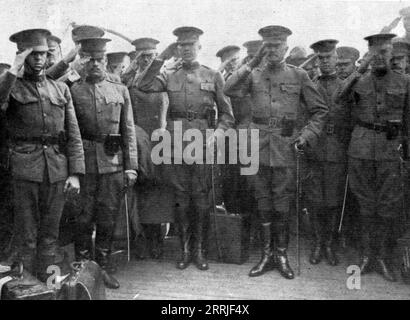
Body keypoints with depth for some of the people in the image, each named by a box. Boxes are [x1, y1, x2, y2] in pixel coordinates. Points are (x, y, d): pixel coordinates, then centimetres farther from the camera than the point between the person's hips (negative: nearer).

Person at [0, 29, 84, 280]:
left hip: (58, 169, 3)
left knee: (50, 233, 11)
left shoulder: (61, 89, 13)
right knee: (27, 235, 4)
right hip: (25, 168, -2)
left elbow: (74, 134, 8)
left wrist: (75, 172, 1)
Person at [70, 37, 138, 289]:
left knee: (108, 217, 8)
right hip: (83, 162, -1)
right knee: (83, 217, 4)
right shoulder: (72, 91, 4)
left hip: (113, 162, 2)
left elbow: (129, 131, 7)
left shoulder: (120, 90, 9)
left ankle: (105, 267, 21)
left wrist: (131, 166, 1)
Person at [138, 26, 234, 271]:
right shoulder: (170, 76, 11)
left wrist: (217, 134, -9)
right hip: (177, 142, 1)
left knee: (201, 198, 2)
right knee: (181, 197, 6)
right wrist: (161, 58, -5)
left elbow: (227, 113, 7)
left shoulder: (213, 76, 9)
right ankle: (185, 250, 18)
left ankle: (200, 250, 14)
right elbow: (144, 86, -7)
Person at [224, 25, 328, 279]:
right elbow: (230, 90, -10)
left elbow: (320, 110, 6)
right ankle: (266, 255, 21)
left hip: (286, 147, -1)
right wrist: (252, 63, -10)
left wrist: (306, 135, -7)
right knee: (263, 203, 9)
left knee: (282, 205, 4)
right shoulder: (254, 75, 8)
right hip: (258, 146, 2)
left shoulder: (299, 75, 5)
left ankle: (282, 255, 19)